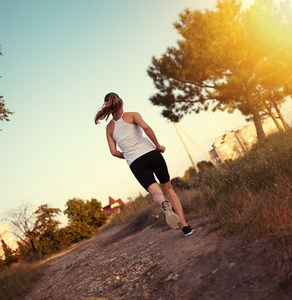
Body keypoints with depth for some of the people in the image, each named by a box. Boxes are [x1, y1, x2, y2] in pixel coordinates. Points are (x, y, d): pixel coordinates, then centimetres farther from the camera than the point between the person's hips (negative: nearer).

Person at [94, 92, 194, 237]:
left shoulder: (109, 127, 15)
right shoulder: (132, 115, 7)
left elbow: (114, 152, 7)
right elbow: (146, 127, -14)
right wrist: (158, 146, -3)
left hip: (136, 164, 1)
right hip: (151, 154, -1)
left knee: (156, 193, -6)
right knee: (168, 189, 13)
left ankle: (165, 204, -45)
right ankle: (185, 225, 4)